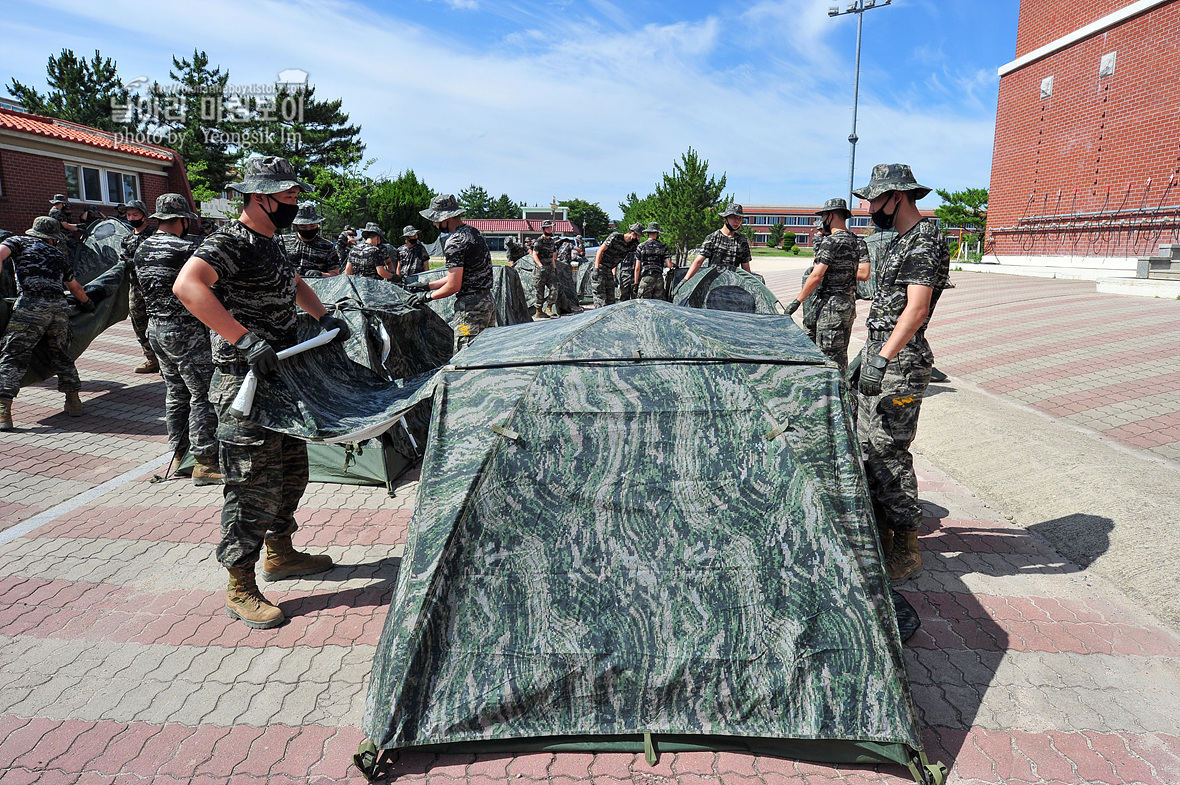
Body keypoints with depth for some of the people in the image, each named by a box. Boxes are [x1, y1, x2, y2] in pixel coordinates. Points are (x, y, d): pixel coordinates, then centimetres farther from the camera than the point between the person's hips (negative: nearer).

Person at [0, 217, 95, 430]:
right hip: (59, 307, 4)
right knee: (60, 356, 20)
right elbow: (76, 288, 39)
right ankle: (74, 402, 25)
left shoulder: (19, 241, 17)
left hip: (30, 306, -3)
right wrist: (88, 303, 57)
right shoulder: (58, 255, 27)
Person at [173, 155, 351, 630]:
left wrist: (323, 316, 21)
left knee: (291, 471, 19)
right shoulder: (229, 242, -16)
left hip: (280, 378, 10)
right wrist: (245, 339, -38)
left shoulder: (269, 243, 14)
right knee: (253, 486, -4)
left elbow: (293, 284, 34)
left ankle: (280, 554, 38)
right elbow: (187, 286, -34)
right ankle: (240, 590, 10)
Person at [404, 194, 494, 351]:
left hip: (470, 306, -10)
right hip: (488, 301, 10)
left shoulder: (454, 242, -15)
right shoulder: (474, 232, 14)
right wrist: (427, 286, 21)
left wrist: (427, 296, 0)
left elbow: (454, 286, -15)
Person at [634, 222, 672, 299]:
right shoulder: (663, 246, 6)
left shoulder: (641, 246, 2)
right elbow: (669, 265, -1)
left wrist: (636, 283, 4)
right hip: (659, 279, 2)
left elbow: (637, 268, -1)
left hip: (645, 279, -2)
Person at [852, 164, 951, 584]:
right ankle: (879, 532, 25)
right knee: (867, 444, 13)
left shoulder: (924, 242, -14)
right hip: (879, 354, 10)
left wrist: (882, 359, -32)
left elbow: (916, 309, -25)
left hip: (900, 363, -10)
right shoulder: (901, 241, 18)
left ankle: (905, 548, 4)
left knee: (889, 452, -7)